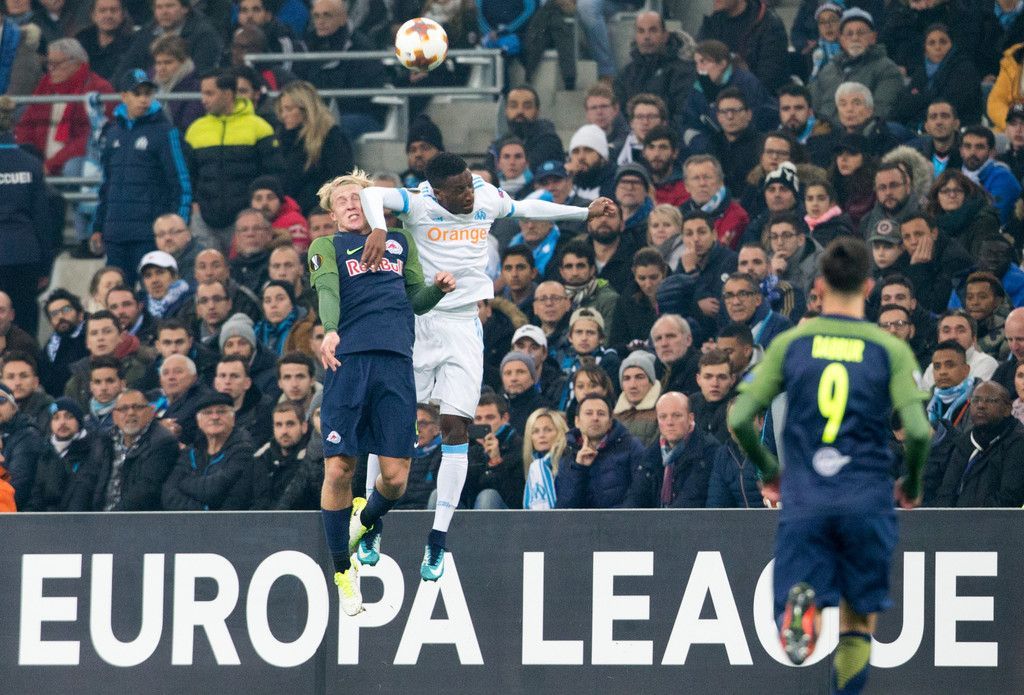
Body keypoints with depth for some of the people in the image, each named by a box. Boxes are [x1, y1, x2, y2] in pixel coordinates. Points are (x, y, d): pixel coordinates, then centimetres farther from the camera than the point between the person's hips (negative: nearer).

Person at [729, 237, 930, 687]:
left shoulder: (789, 345, 4)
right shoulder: (890, 350, 0)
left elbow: (739, 420, -1)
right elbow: (918, 431, -9)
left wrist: (768, 470, 17)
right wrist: (912, 484, 11)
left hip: (803, 503, 0)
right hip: (868, 505, 0)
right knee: (858, 626, 15)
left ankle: (802, 604, -37)